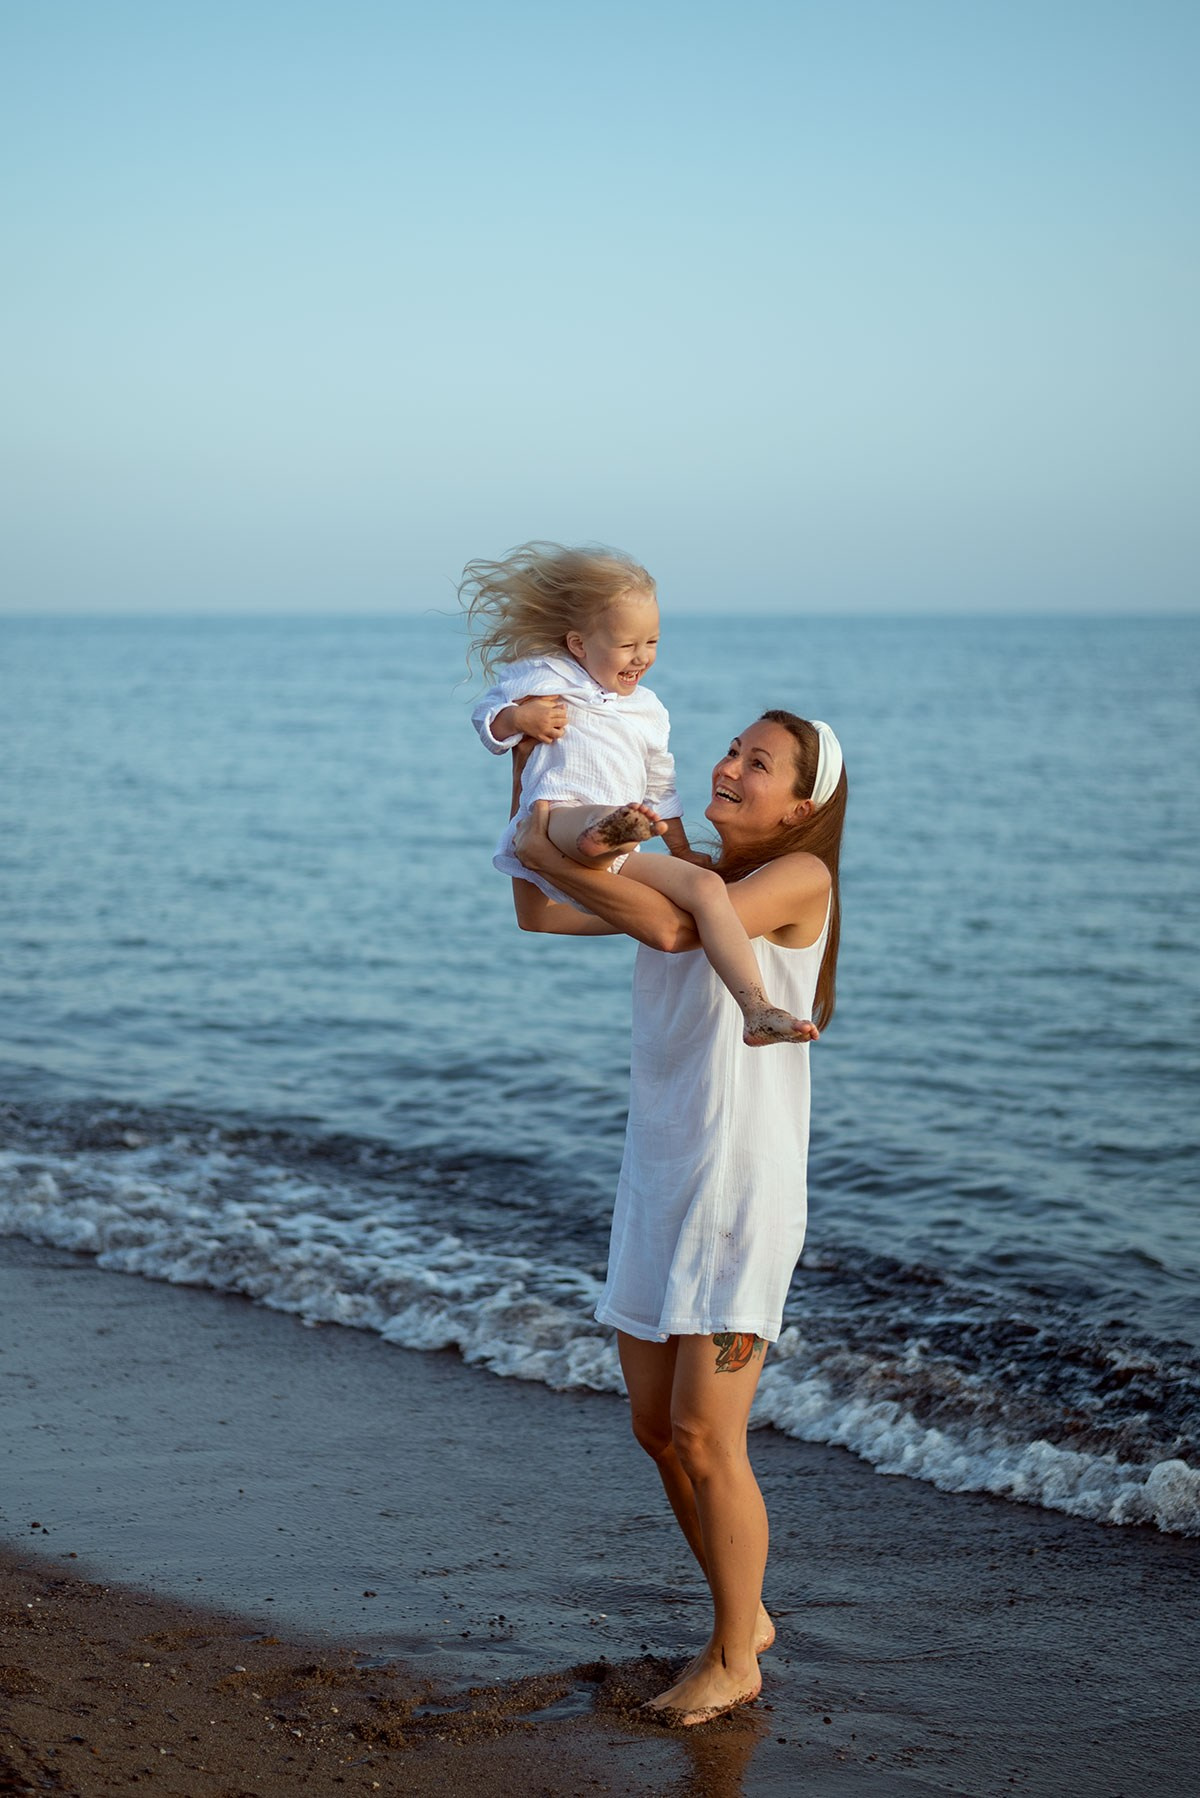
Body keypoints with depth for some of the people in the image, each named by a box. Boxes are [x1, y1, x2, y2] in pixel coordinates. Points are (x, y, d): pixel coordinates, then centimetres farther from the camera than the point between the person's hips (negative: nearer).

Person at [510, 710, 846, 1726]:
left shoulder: (800, 877, -10)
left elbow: (672, 929, -26)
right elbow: (539, 917, 13)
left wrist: (551, 850, -17)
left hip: (743, 1193, -8)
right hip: (659, 1184, 8)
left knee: (705, 1439, -7)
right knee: (658, 1430, 12)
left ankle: (733, 1662, 11)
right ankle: (747, 1617, 30)